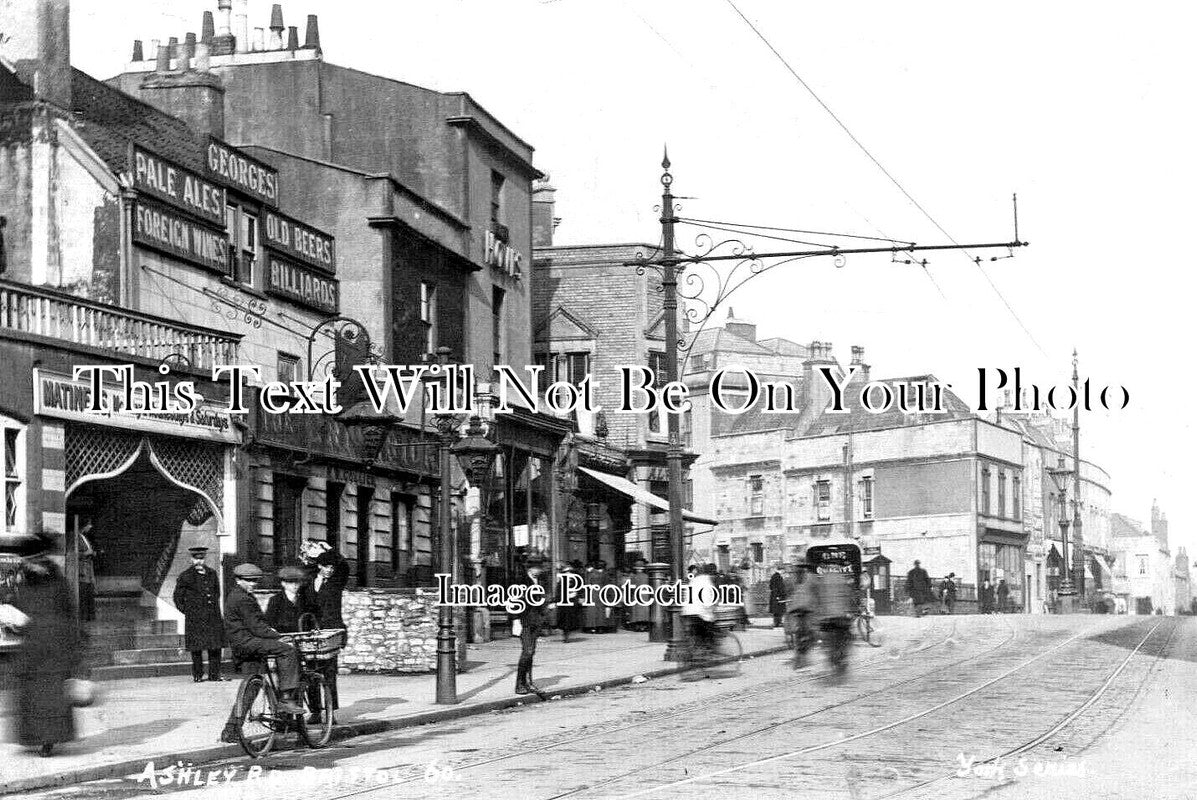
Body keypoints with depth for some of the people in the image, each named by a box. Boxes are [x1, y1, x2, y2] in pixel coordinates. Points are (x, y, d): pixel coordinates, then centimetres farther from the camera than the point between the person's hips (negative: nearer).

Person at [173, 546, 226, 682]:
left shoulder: (212, 574, 11)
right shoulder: (185, 576, -1)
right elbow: (178, 598, 7)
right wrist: (188, 612, 2)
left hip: (213, 616, 3)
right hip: (194, 618, -3)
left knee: (215, 646, 1)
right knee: (196, 647, -2)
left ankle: (214, 674, 8)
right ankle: (197, 675, 7)